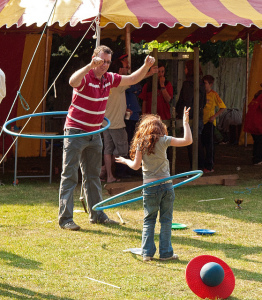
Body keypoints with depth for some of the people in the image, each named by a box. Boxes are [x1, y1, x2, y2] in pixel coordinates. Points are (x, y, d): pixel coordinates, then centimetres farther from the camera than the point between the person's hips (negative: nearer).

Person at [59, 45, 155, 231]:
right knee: (70, 176, -7)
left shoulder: (109, 78, 4)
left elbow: (133, 79, 14)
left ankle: (97, 214, 23)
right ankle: (65, 218, -7)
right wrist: (91, 66, -54)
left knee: (93, 175, 15)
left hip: (94, 133, 8)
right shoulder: (85, 77, -19)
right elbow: (73, 82, -43)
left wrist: (146, 66, -3)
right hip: (76, 131, -8)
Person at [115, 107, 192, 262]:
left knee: (149, 220, 11)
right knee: (166, 220, 8)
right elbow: (188, 140, -9)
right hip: (166, 185, -1)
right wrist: (186, 123, 1)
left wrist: (125, 161, 19)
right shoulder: (163, 140, -5)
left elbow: (136, 165, -1)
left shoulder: (141, 143, -2)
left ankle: (147, 252, 7)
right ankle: (165, 252, 9)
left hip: (150, 188, 1)